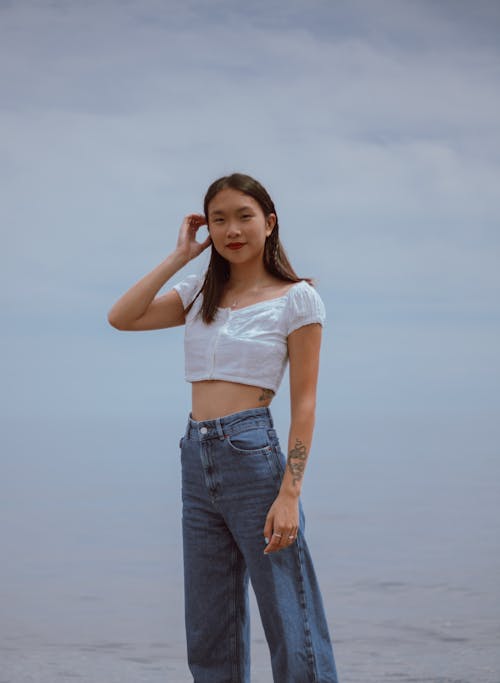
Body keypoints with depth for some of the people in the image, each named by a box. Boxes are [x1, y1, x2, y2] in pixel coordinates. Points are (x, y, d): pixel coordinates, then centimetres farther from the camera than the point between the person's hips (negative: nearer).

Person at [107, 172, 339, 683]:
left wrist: (289, 495, -14)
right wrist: (180, 255, 4)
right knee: (209, 635, 12)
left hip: (254, 458, -6)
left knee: (292, 633, -3)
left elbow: (303, 402, -6)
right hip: (197, 461, 6)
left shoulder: (297, 298, -2)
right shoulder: (200, 294, 14)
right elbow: (121, 317, 2)